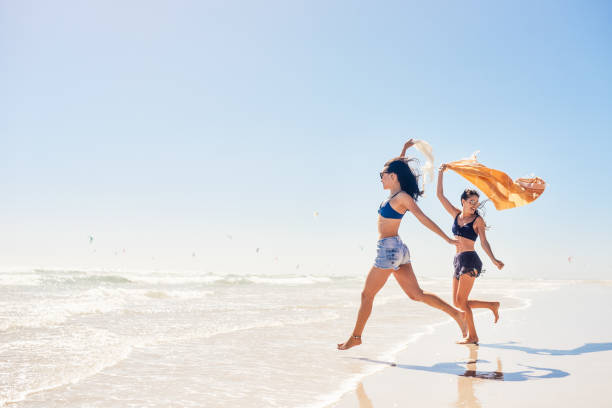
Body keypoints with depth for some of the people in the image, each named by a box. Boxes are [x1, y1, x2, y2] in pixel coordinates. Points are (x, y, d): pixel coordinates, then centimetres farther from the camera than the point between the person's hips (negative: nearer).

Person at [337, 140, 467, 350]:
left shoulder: (403, 197, -11)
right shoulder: (395, 194, 12)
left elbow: (424, 219, -13)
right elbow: (396, 168, 30)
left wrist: (447, 239, -12)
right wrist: (404, 150, 33)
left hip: (389, 249, -9)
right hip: (398, 249, 9)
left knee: (367, 294, 1)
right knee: (416, 294, 9)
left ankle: (356, 336, 11)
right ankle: (456, 314, 8)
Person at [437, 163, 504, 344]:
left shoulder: (477, 219, 0)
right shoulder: (456, 214, 14)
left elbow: (483, 241, -7)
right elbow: (440, 195, 15)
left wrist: (493, 259, -21)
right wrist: (441, 173, 14)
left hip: (470, 260, -7)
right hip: (458, 261, 7)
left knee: (461, 301, -9)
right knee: (458, 302, 7)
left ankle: (472, 336, 2)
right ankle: (492, 305, 22)